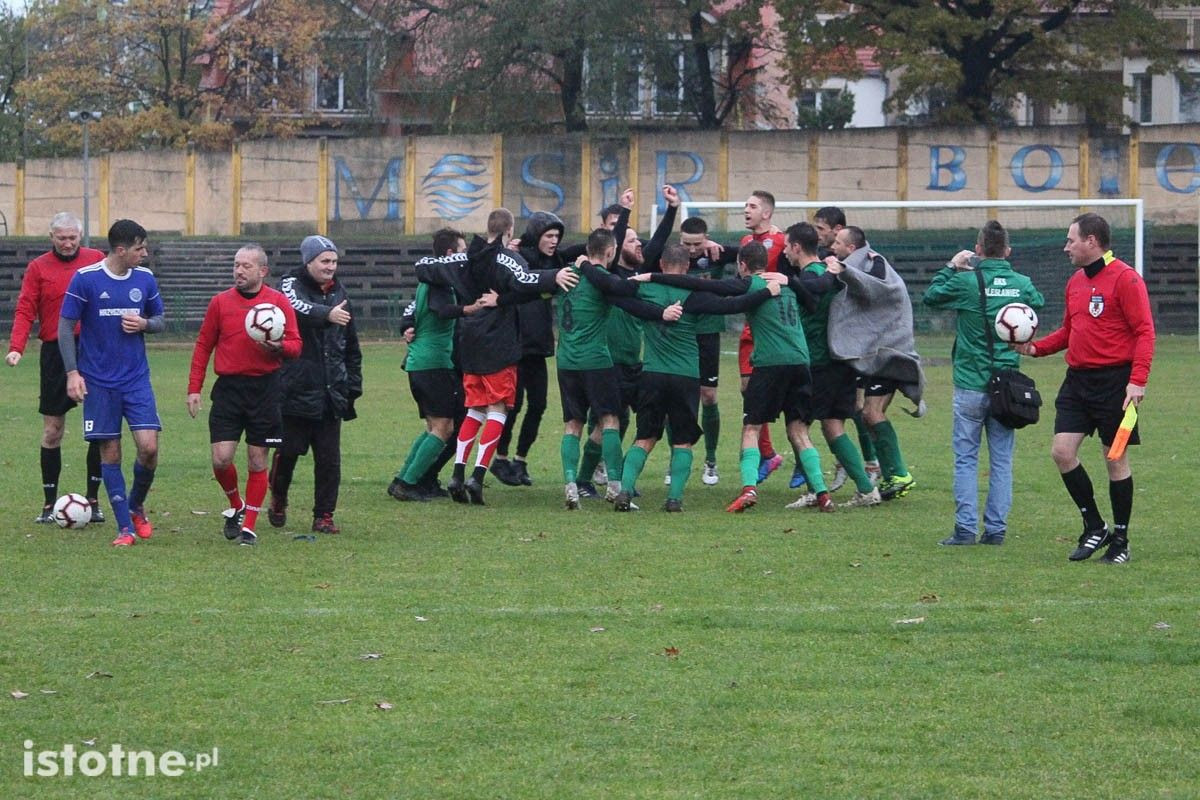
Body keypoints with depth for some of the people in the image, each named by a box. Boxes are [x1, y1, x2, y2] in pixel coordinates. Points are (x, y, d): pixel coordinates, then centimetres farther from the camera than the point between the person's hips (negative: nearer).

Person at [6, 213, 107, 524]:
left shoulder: (96, 260, 5)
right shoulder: (38, 268, 3)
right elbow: (25, 311, -3)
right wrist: (16, 348, -17)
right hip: (55, 353, 0)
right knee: (52, 430, 3)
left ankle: (93, 499, 8)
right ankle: (49, 503, 9)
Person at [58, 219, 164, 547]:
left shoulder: (145, 279, 3)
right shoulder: (85, 279, -8)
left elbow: (160, 322, 15)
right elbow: (65, 326, -3)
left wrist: (143, 324, -8)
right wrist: (72, 372, -10)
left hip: (137, 380, 2)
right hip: (98, 382, -2)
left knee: (149, 447, -10)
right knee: (110, 453, 0)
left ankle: (136, 507, 17)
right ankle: (125, 527, 8)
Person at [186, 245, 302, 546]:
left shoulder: (279, 302, 2)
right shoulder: (220, 302, 5)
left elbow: (296, 345, 2)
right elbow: (203, 346, 9)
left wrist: (279, 347, -21)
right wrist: (194, 389, 4)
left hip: (265, 389, -1)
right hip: (228, 388, 1)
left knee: (257, 462, 3)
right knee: (221, 458, -8)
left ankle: (248, 526, 13)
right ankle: (236, 506, 20)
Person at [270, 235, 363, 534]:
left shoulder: (339, 293, 15)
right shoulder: (291, 285, -3)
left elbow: (351, 346, 23)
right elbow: (296, 308, -30)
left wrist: (353, 384, 18)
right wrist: (327, 314, -47)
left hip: (331, 393, 5)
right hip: (295, 389, -5)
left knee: (329, 458, 1)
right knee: (287, 451, 4)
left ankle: (324, 515, 7)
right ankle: (278, 502, 26)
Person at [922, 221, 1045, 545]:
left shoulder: (966, 282, -11)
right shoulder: (1022, 284, -1)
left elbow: (930, 297, 6)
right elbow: (1038, 303, 22)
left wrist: (951, 267, 16)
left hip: (971, 385, -3)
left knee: (966, 458, 3)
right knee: (1001, 460, 7)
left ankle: (966, 528, -3)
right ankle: (996, 528, 7)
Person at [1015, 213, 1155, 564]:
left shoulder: (1124, 279, -10)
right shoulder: (1076, 282, 14)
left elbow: (1144, 331, -14)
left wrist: (1138, 379, -23)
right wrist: (1036, 347, 6)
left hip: (1114, 380, -7)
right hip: (1077, 378, 7)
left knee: (1116, 457, 2)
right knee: (1062, 451, -3)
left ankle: (1120, 539, 14)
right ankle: (1094, 528, 12)